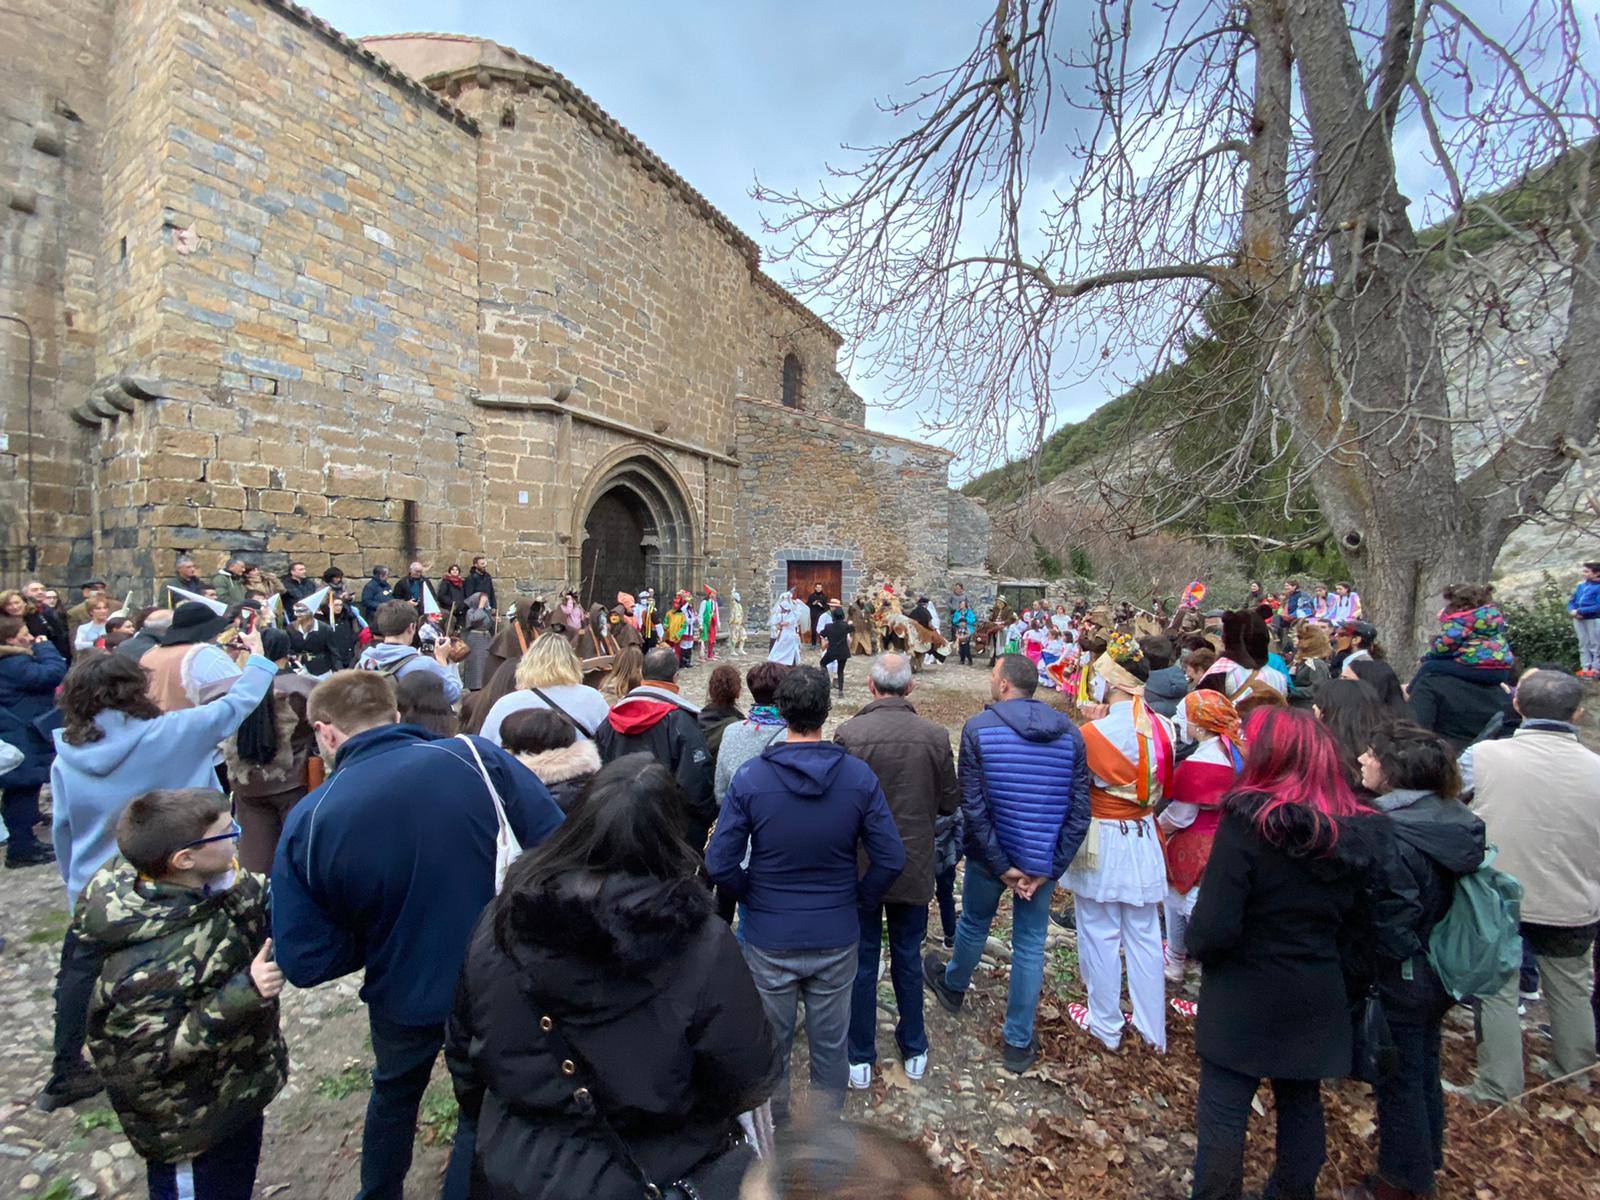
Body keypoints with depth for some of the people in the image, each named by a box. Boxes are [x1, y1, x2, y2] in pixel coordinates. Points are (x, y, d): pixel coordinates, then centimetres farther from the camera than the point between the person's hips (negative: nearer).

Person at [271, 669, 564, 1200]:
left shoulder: (307, 822, -17)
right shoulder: (476, 757, -23)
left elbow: (305, 964, -13)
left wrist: (373, 940, 5)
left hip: (404, 996, 3)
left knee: (395, 1091, 34)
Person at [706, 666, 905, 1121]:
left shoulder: (750, 778, -17)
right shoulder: (859, 776, -14)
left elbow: (719, 865, -16)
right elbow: (892, 859, -12)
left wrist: (752, 897, 3)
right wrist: (859, 903, 4)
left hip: (769, 940, 0)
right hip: (837, 938, 1)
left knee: (771, 1042, 22)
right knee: (830, 1043, 21)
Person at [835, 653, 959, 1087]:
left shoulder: (848, 734, -20)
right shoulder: (935, 736, -13)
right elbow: (950, 803, -4)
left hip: (860, 865, -2)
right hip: (914, 866, 2)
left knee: (862, 961, 14)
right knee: (908, 958, 20)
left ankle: (860, 1058, 28)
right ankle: (914, 1051, 37)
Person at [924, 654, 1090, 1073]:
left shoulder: (978, 728, -16)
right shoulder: (1070, 733, -5)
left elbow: (973, 806, -18)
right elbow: (1079, 812, -7)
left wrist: (1001, 865, -11)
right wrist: (1048, 869, -7)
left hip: (990, 855, -1)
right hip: (1044, 860, 2)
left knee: (973, 924, 22)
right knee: (1030, 945, 14)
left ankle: (953, 987, 50)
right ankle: (1019, 1042, 26)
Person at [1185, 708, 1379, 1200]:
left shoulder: (1247, 825, -23)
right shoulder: (1355, 835, -5)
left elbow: (1213, 928, -24)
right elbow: (1357, 924, 7)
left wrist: (1197, 948, -4)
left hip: (1244, 1000, -6)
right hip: (1317, 998, 6)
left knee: (1223, 1113, 10)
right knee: (1302, 1104, 24)